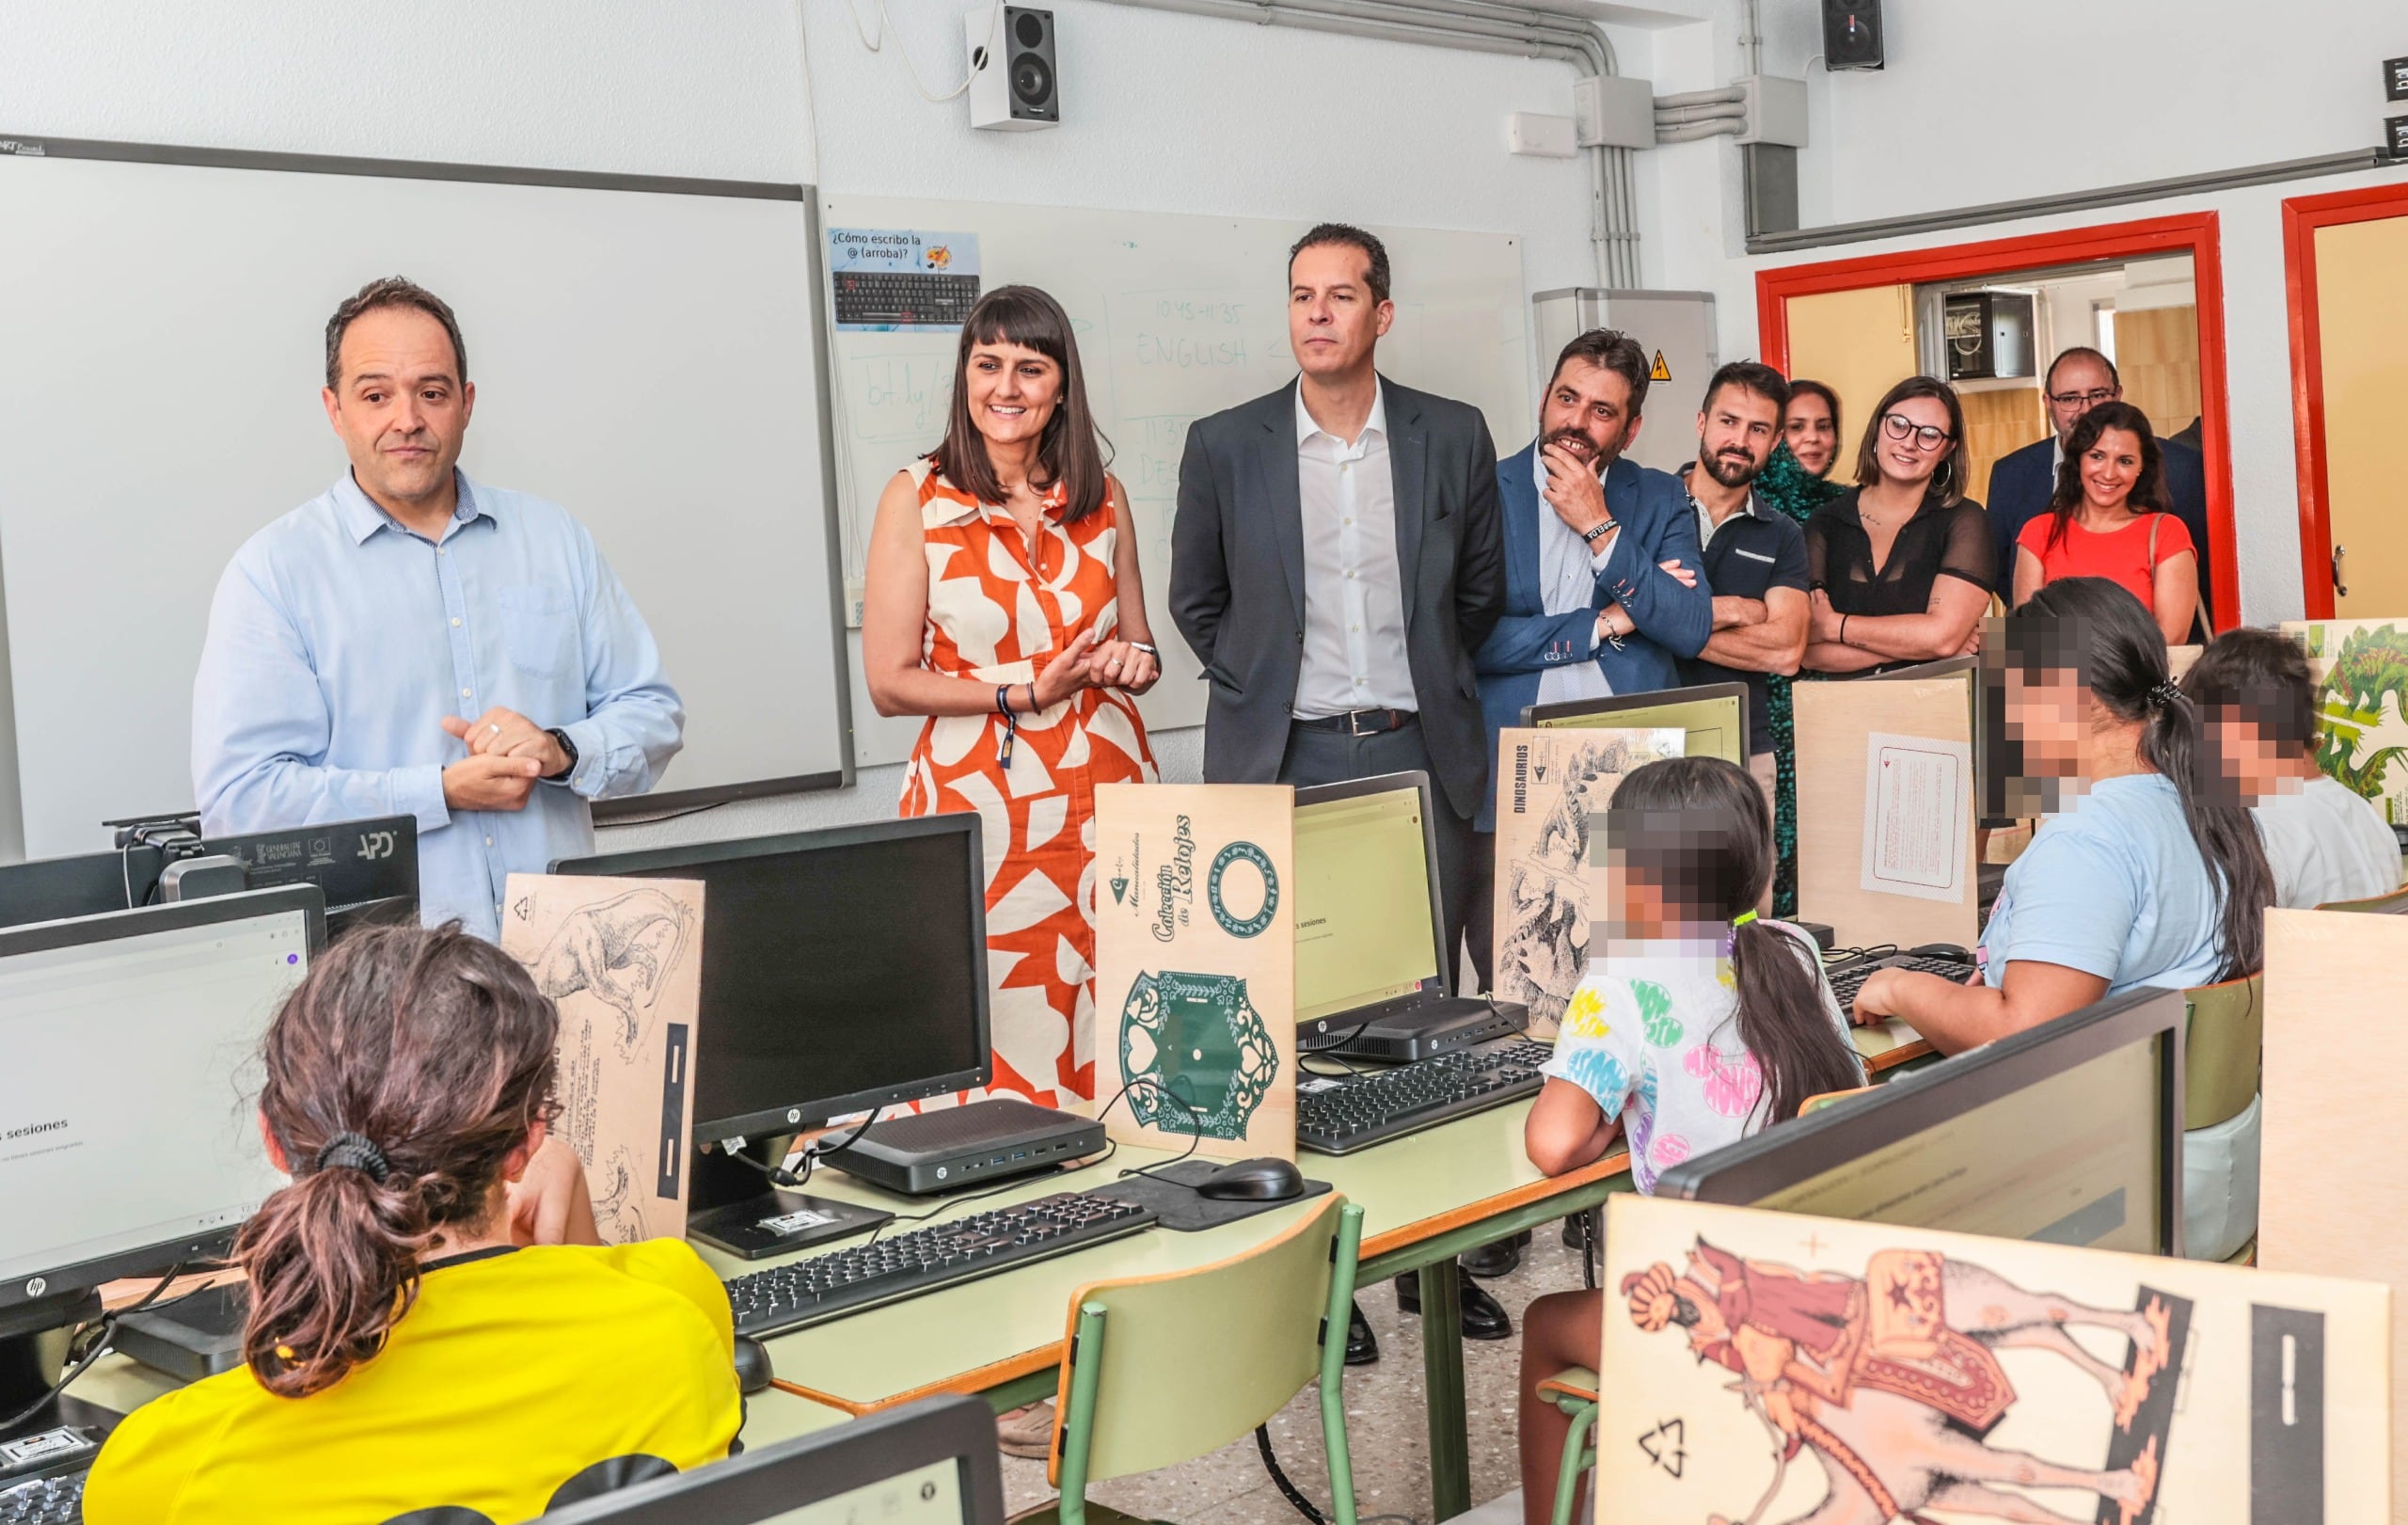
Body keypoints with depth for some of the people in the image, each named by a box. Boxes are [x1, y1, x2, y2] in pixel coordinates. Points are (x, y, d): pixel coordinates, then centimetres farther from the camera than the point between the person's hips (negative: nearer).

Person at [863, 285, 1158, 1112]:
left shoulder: (1101, 496, 10)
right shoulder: (916, 497, 0)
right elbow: (889, 682, -3)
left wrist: (1133, 662, -2)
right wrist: (1026, 692, -11)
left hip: (1106, 792, 3)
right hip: (978, 802, -3)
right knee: (995, 1059, -3)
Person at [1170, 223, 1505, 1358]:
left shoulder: (1453, 437, 4)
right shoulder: (1225, 446, 2)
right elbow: (1195, 601, 13)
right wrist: (1263, 690, 9)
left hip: (1418, 758, 1)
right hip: (1286, 764, -1)